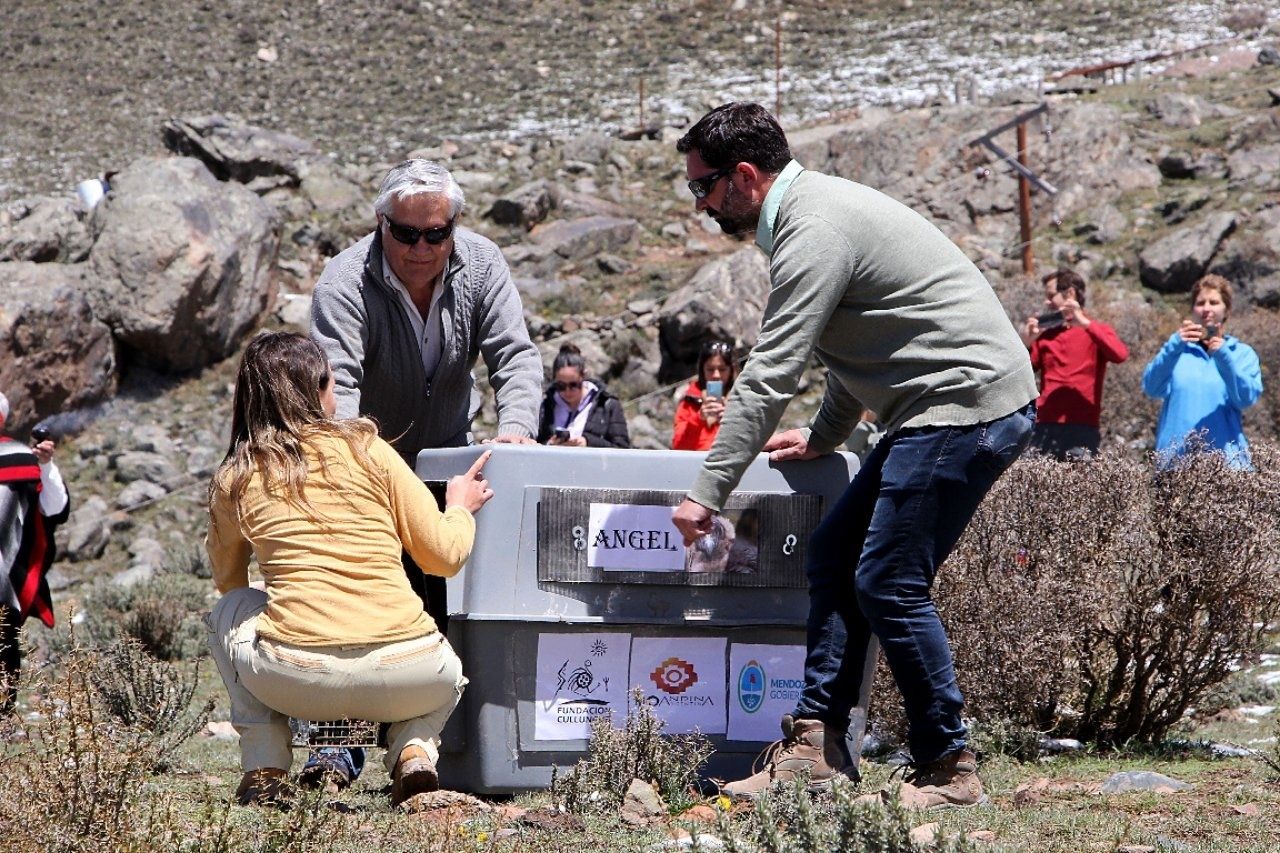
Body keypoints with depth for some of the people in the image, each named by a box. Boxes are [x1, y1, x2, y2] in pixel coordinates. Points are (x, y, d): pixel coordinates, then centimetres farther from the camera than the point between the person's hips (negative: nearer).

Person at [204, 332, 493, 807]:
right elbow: (445, 557, 10)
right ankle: (414, 752, 5)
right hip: (407, 676, 1)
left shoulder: (234, 480, 11)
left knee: (229, 609, 30)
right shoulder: (368, 450, 8)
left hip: (295, 680, -1)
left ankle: (264, 771, 16)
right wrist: (461, 508, 31)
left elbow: (227, 581, 27)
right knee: (446, 671, 37)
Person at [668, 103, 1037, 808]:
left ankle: (949, 769, 1)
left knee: (888, 585, -9)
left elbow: (768, 377, -20)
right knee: (833, 555, 6)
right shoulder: (818, 206, 17)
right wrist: (824, 437, 25)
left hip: (969, 405, -11)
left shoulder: (812, 232, -16)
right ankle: (816, 748, 5)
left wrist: (706, 493, -18)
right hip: (939, 411, 11)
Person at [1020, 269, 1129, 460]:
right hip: (1044, 428, 3)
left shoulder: (1095, 331, 10)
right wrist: (1025, 344, -3)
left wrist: (1085, 323, -12)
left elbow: (1120, 355, -11)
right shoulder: (1044, 334, 19)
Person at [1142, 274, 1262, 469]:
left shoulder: (1242, 353, 10)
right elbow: (1151, 388, -5)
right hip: (1175, 456, 1)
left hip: (1225, 455, 0)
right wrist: (1174, 347, -19)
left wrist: (1224, 358, -20)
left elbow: (1247, 399, -6)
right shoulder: (1177, 350, 12)